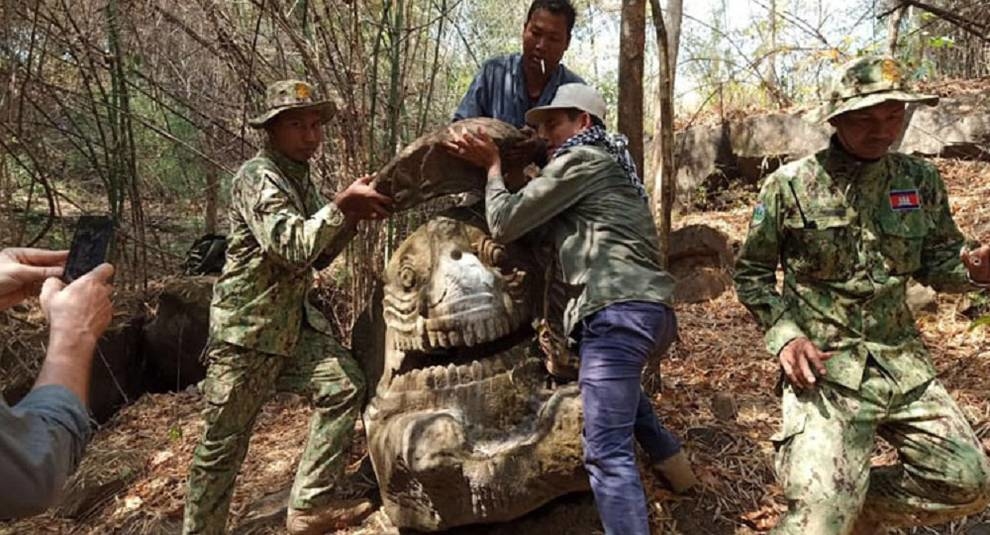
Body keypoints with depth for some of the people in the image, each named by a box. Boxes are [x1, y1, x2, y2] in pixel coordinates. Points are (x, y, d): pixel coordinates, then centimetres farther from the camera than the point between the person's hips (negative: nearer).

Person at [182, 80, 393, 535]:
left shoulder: (302, 179, 12)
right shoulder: (257, 177, -15)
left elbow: (316, 256, 13)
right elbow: (291, 247, -28)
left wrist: (351, 218, -1)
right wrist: (341, 206, -24)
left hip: (293, 319, 8)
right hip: (247, 324, -8)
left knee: (342, 386, -2)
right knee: (224, 440, 2)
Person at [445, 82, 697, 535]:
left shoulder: (579, 160, 0)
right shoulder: (609, 162, 29)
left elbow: (504, 223, -1)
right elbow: (543, 229, 25)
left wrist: (493, 168, 17)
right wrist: (489, 165, 25)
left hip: (619, 311, -11)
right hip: (650, 309, 11)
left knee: (606, 452, -11)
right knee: (617, 379, 40)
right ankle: (671, 459, 42)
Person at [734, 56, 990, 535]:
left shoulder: (921, 180, 5)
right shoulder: (789, 185, -7)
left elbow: (937, 260, 13)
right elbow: (751, 274, 1)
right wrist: (784, 333, -13)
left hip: (902, 362, 5)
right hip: (822, 365, -5)